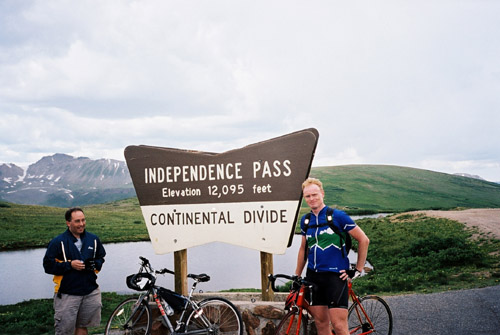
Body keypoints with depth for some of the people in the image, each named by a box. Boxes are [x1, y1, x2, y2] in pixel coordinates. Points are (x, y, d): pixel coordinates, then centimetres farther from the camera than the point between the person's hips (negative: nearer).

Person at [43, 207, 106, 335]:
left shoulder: (93, 239, 7)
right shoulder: (57, 242, -7)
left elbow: (101, 257, 19)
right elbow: (48, 265, -8)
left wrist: (95, 264, -4)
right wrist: (70, 265, -18)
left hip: (91, 292, 4)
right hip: (67, 294, -4)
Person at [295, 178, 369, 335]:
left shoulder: (338, 216, -6)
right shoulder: (305, 220, 10)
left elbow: (363, 240, -2)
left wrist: (358, 270, -3)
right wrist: (296, 276, 20)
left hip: (336, 275, -5)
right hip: (313, 277, 5)